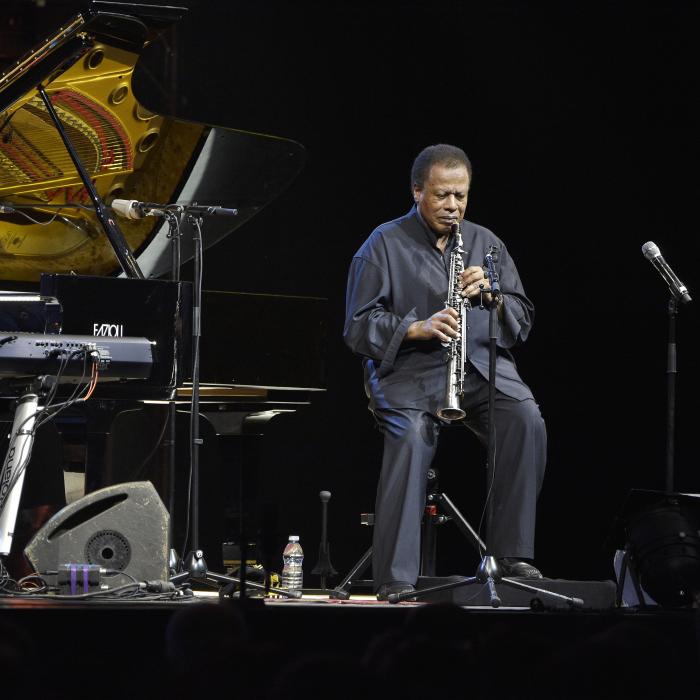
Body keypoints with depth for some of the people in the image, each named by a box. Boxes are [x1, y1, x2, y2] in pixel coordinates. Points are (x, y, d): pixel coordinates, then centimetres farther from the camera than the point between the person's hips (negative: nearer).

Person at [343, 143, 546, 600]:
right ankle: (396, 582, -30)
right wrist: (417, 328, -18)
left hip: (482, 364, 4)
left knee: (527, 421, -27)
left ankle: (511, 553, -19)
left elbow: (522, 320, 13)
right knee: (410, 438, -33)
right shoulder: (384, 246, 5)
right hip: (409, 369, -3)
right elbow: (358, 328, -2)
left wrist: (490, 294, -8)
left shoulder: (485, 243, 18)